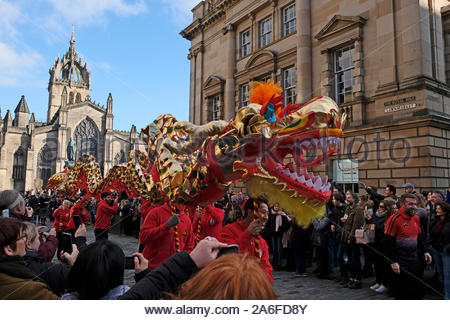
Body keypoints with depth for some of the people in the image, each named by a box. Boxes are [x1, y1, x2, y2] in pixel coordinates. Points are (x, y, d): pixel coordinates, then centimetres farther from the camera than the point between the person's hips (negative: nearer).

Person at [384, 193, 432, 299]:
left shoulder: (416, 218, 7)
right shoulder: (394, 219, -16)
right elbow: (388, 242, -16)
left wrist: (424, 252, 10)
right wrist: (393, 262, -18)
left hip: (415, 260, 7)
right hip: (400, 263, -7)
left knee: (419, 292, 14)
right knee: (401, 293, 4)